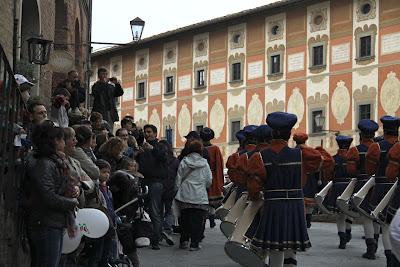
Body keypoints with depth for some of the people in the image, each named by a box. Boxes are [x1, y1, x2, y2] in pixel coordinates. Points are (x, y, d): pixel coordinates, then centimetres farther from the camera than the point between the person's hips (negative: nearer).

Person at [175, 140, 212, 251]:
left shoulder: (183, 162, -1)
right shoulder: (204, 163, -3)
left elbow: (178, 180, 1)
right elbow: (209, 181, 2)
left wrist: (179, 189, 14)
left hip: (184, 196, 2)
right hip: (200, 197, -2)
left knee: (185, 218, 14)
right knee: (197, 220, 2)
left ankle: (184, 241, 14)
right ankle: (194, 244, 0)